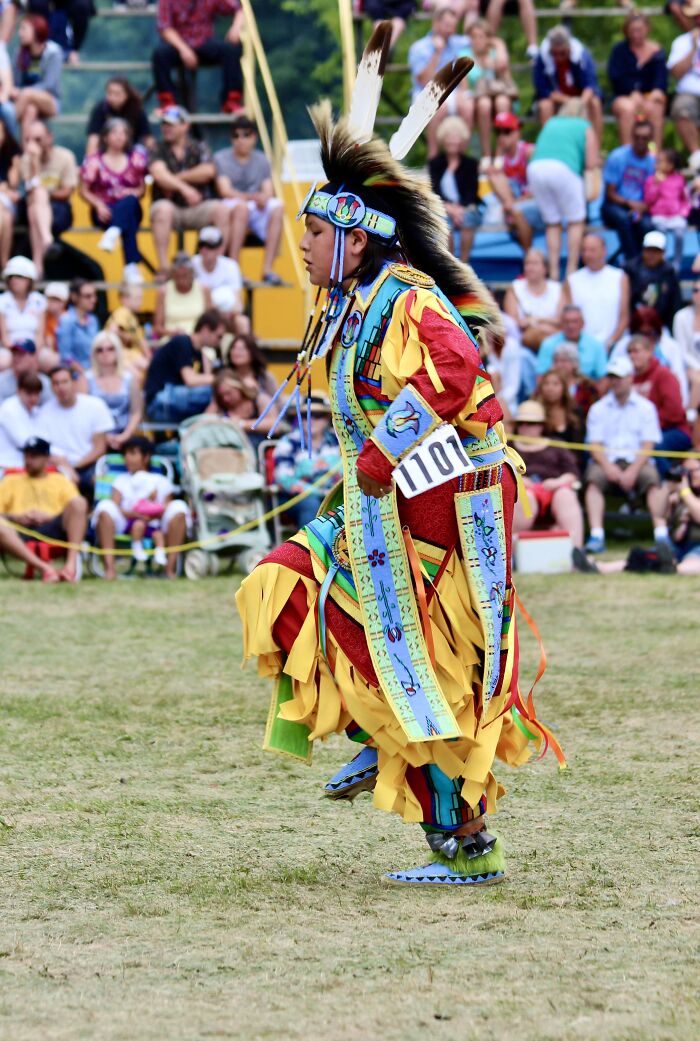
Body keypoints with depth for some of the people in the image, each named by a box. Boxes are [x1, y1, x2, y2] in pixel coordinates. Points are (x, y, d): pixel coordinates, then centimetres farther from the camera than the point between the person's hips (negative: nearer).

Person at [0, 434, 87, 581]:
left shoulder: (60, 480, 25)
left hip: (52, 528, 0)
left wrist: (48, 517, -8)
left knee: (79, 502, -25)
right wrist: (16, 517, -8)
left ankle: (72, 563, -37)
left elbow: (76, 510, 10)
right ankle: (44, 568, -45)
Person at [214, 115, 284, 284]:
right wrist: (252, 197, -26)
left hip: (257, 212, 4)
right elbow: (225, 191, -10)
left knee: (278, 207, -27)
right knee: (241, 207, -38)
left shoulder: (261, 160, 15)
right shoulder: (221, 158, 2)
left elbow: (268, 192, 5)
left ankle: (268, 269, -31)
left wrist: (264, 198, -20)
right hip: (228, 209, -4)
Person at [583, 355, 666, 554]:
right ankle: (596, 536, -41)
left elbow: (648, 446, 1)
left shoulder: (646, 407, 10)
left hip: (636, 462, -1)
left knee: (652, 478, -32)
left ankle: (661, 534, -39)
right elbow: (595, 445, 4)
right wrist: (608, 467, -17)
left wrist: (633, 470, -17)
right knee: (594, 479, -31)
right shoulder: (598, 408, 13)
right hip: (607, 461, 1)